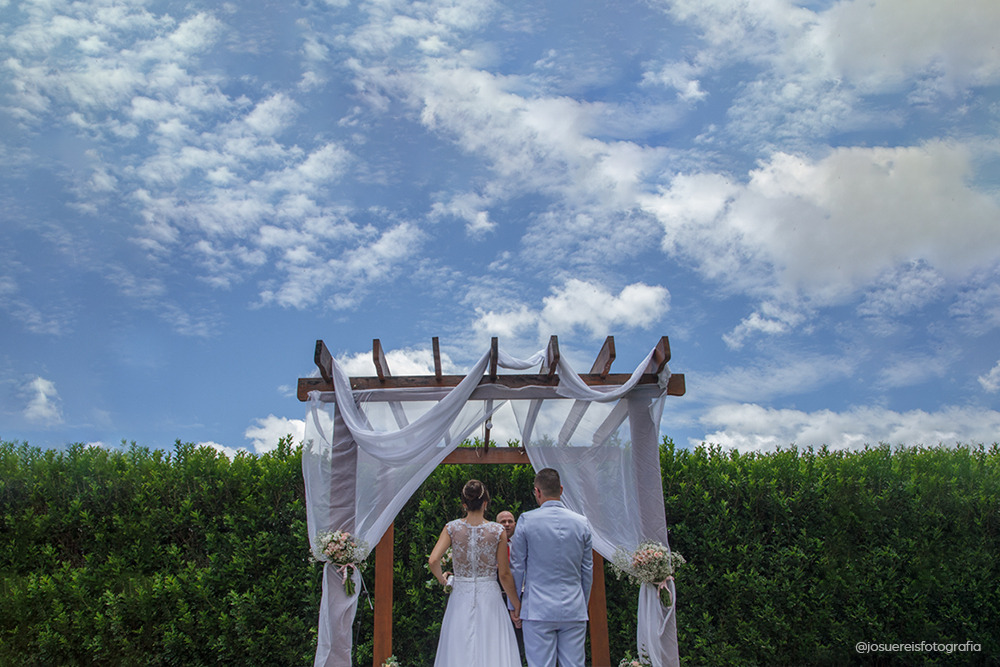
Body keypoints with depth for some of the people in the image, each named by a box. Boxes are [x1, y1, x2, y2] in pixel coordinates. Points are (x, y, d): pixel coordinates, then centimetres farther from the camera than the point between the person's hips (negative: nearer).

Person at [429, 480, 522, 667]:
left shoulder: (452, 528, -2)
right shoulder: (498, 531, -5)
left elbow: (433, 561, -12)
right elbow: (504, 575, -4)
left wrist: (442, 579, 9)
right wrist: (517, 605, 7)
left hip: (461, 597, 1)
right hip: (489, 597, -1)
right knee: (492, 651, 5)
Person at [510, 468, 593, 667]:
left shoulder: (527, 520, -5)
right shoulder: (582, 523, 3)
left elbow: (516, 567, 1)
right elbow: (587, 571, 10)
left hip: (538, 610, -3)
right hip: (574, 611, 3)